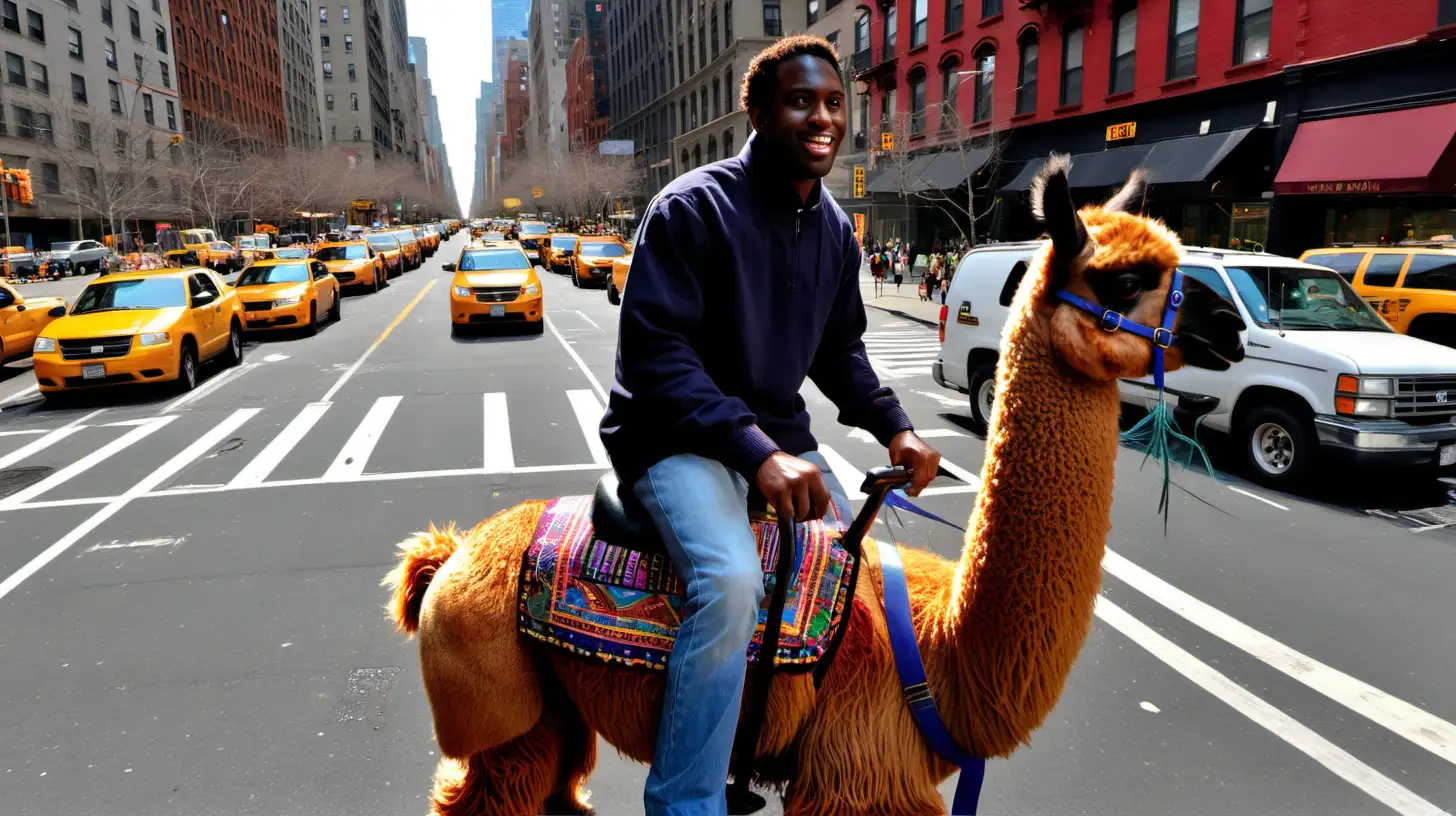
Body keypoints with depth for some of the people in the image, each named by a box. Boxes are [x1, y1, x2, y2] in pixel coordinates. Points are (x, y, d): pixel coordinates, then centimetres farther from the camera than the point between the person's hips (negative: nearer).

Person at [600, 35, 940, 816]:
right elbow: (654, 350, -22)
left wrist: (894, 427, -2)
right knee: (730, 580, -33)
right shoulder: (693, 207, -16)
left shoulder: (835, 229, 7)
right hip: (678, 436, -7)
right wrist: (757, 453, -31)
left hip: (777, 436, 8)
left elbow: (840, 349, 15)